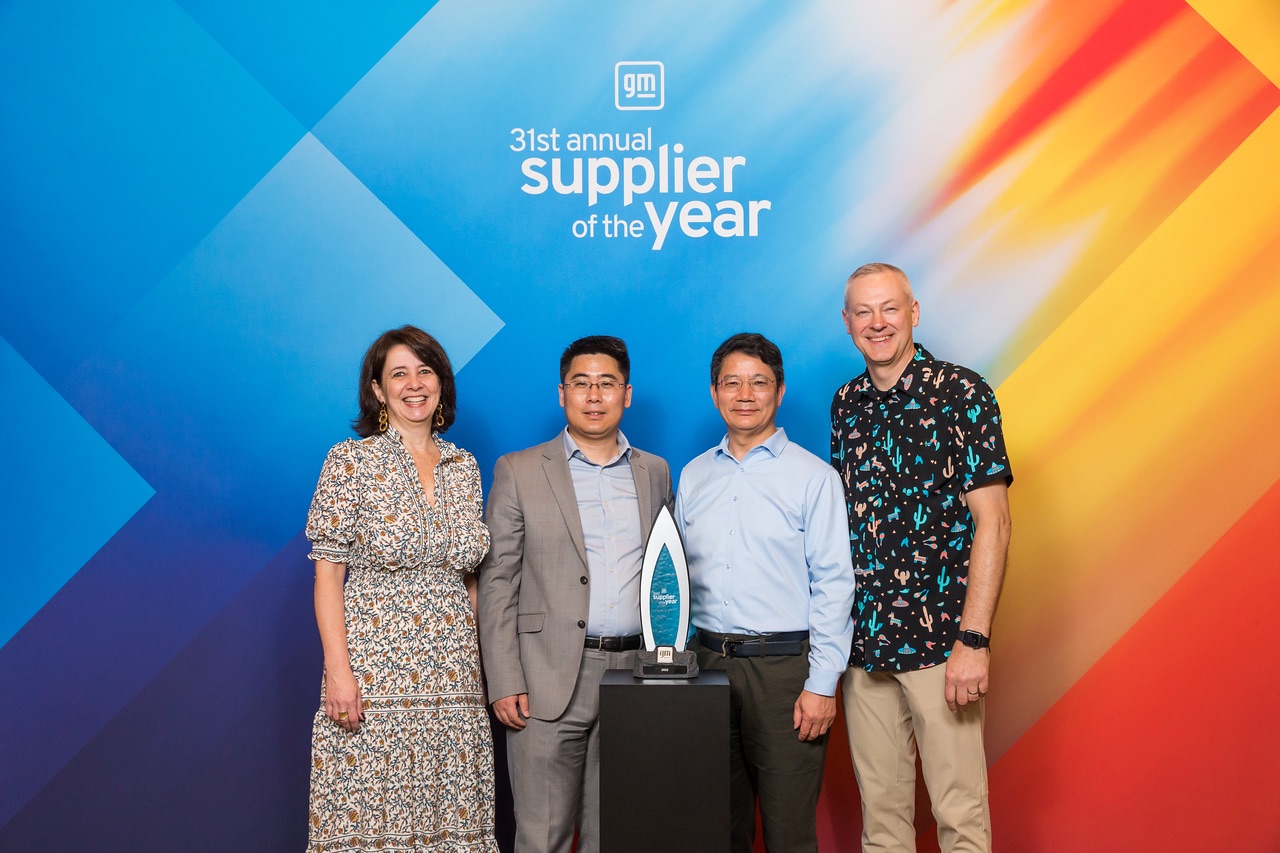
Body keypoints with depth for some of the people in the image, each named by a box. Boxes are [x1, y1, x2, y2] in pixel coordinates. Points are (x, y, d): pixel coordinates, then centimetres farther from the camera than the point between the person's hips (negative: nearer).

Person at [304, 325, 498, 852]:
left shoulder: (464, 467, 11)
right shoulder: (351, 461, -3)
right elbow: (328, 572, -5)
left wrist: (484, 661, 8)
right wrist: (338, 670, -13)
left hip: (453, 670, 4)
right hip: (375, 666, -4)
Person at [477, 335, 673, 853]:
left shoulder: (655, 473, 12)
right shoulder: (519, 471, 2)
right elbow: (496, 582, -1)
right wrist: (504, 683, -8)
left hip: (635, 674, 3)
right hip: (550, 680, -3)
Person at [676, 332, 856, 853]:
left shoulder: (814, 477, -1)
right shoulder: (693, 477, 12)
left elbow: (833, 585, -5)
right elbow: (678, 576, 15)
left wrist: (822, 684, -11)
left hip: (785, 668, -4)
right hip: (709, 661, 4)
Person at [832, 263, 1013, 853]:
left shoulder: (960, 393, -5)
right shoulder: (846, 404, 11)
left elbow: (991, 521, -9)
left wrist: (974, 640, -16)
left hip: (938, 638, -5)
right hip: (862, 639, 5)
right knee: (880, 803, 13)